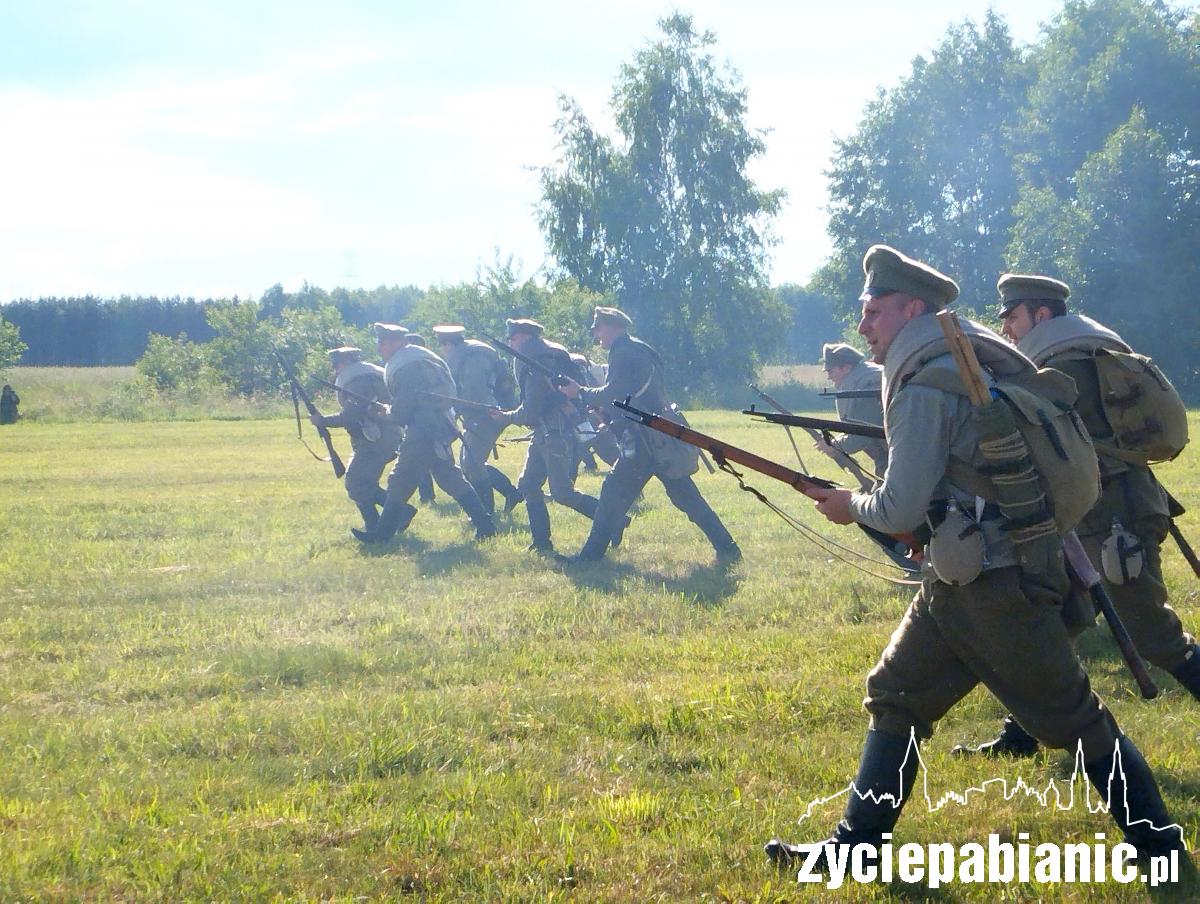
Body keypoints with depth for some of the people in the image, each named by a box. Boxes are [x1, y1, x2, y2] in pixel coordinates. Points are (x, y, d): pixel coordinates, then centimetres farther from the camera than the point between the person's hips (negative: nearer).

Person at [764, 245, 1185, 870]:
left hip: (998, 586, -10)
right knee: (895, 695, 12)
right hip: (962, 580, 10)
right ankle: (859, 842, 16)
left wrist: (851, 507, 1)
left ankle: (1159, 844, 8)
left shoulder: (925, 388, -17)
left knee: (1071, 717, -1)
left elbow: (900, 509, -18)